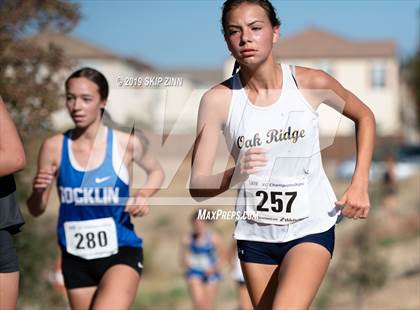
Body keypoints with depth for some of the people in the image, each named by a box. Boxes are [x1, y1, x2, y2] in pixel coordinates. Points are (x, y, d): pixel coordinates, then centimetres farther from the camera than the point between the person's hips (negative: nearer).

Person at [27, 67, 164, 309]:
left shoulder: (126, 143, -9)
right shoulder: (54, 147, -5)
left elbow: (156, 171, 13)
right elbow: (37, 211, 3)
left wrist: (144, 195, -8)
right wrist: (38, 191, -20)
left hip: (121, 252, -3)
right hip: (76, 258, 3)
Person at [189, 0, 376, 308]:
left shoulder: (312, 83, -11)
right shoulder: (218, 99, -11)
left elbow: (365, 117, 9)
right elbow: (197, 188, -14)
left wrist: (360, 185, -1)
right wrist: (235, 175, -35)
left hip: (311, 227, -2)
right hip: (255, 233, 2)